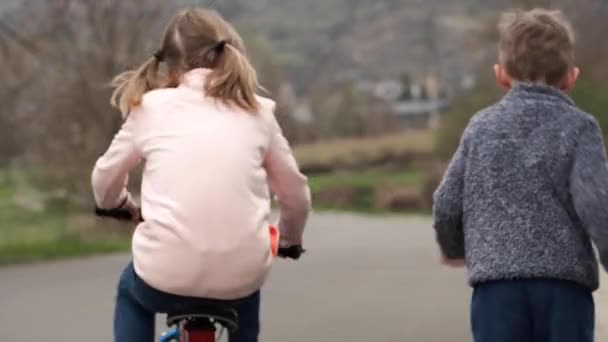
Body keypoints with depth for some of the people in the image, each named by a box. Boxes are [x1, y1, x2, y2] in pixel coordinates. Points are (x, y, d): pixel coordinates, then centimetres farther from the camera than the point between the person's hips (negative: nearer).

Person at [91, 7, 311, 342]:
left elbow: (105, 179, 18)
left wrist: (120, 205, 42)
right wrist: (290, 238, 38)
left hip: (165, 274, -2)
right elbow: (295, 192, 17)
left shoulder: (151, 108, 6)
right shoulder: (257, 112, 10)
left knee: (131, 291, 34)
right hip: (239, 276, 2)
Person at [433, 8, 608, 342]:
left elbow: (447, 205, 13)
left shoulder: (482, 126, 11)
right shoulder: (578, 126, 2)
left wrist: (454, 249, 32)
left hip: (496, 281, 1)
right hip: (564, 281, -1)